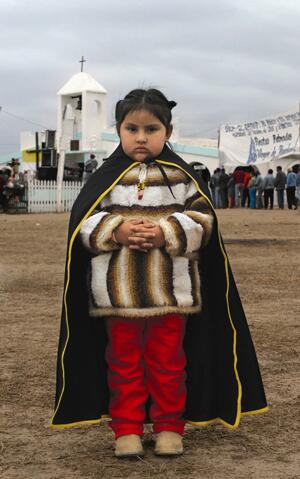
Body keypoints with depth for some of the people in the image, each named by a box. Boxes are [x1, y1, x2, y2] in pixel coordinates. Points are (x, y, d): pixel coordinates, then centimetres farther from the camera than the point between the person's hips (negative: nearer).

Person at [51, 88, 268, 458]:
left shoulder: (180, 176, 0)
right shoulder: (106, 177, 1)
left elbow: (202, 220, -5)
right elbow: (83, 222, -2)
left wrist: (165, 232, -19)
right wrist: (116, 231, -18)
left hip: (172, 291, 0)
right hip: (117, 291, 1)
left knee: (168, 362, 9)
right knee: (124, 362, 10)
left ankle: (169, 427, 22)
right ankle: (127, 429, 20)